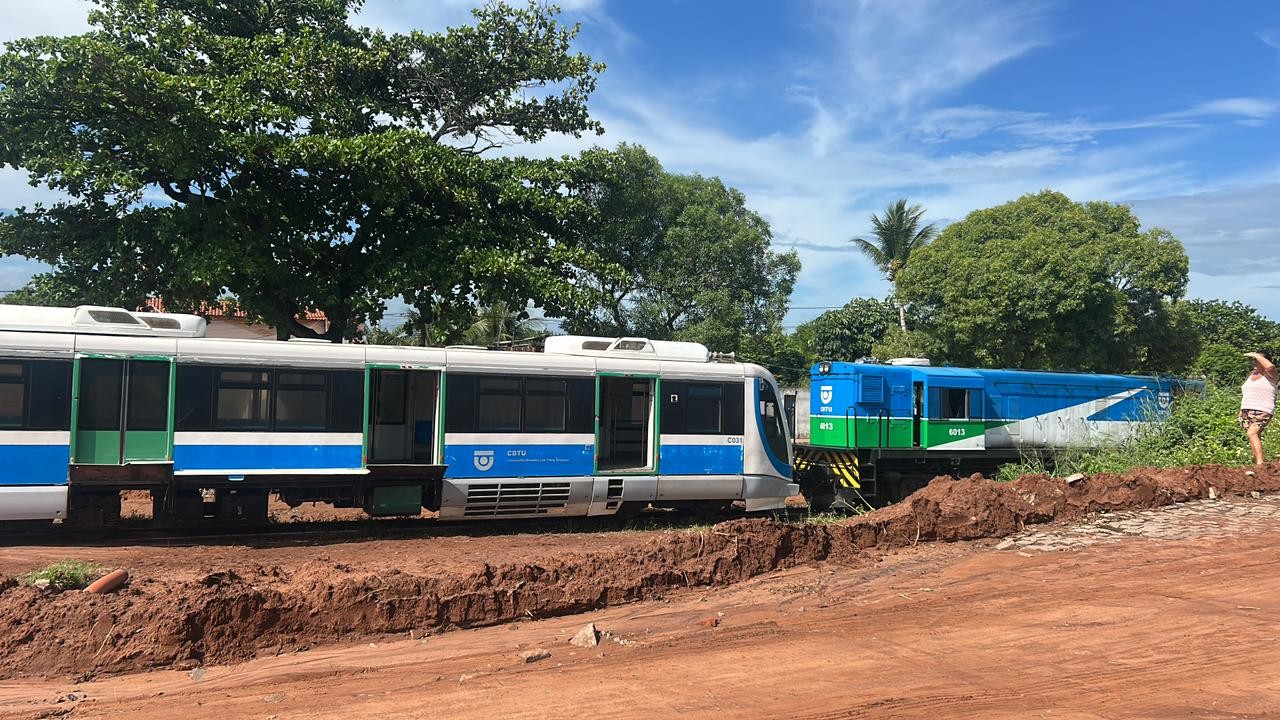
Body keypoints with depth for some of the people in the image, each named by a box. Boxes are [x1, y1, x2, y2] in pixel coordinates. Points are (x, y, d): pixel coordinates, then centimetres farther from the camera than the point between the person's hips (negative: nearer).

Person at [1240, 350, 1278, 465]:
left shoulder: (1269, 374, -2)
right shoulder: (1252, 374, 19)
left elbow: (1270, 366, -28)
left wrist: (1256, 355, -16)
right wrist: (1241, 410, 19)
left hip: (1262, 411, -8)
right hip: (1247, 411, 8)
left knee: (1252, 433, -24)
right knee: (1255, 437, 6)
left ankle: (1260, 463, -28)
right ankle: (1255, 463, 7)